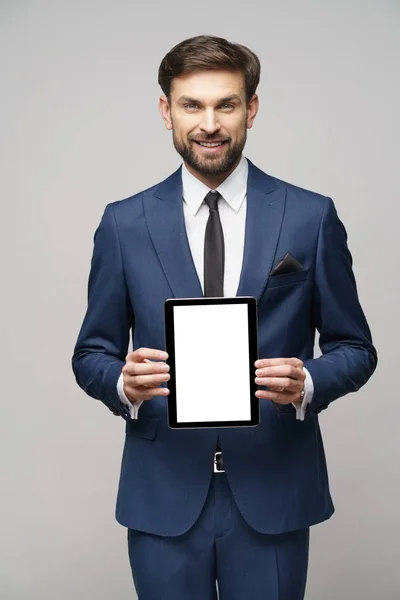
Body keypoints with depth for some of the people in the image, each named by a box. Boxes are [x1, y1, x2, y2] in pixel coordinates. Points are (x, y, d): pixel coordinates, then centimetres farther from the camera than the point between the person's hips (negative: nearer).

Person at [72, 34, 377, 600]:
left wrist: (308, 383, -17)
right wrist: (123, 380, -16)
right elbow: (91, 354, 7)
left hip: (272, 493, 0)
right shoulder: (124, 224, 1)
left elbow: (354, 347, 4)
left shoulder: (312, 217, -2)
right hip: (163, 494, 1)